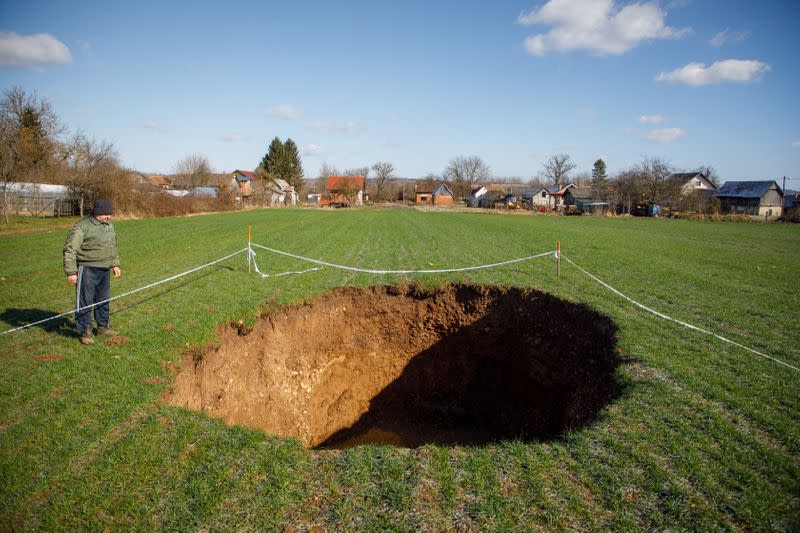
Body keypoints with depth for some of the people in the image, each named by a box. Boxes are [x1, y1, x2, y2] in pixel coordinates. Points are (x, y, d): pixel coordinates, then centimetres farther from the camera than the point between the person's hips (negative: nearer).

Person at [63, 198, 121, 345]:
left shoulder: (109, 226, 12)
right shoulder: (82, 226, -13)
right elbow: (70, 250, -15)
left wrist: (115, 264, 23)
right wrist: (71, 272, -19)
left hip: (104, 270, 8)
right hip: (87, 270, -7)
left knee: (103, 300, 17)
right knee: (85, 301, -1)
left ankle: (103, 326, 31)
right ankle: (85, 331, 9)